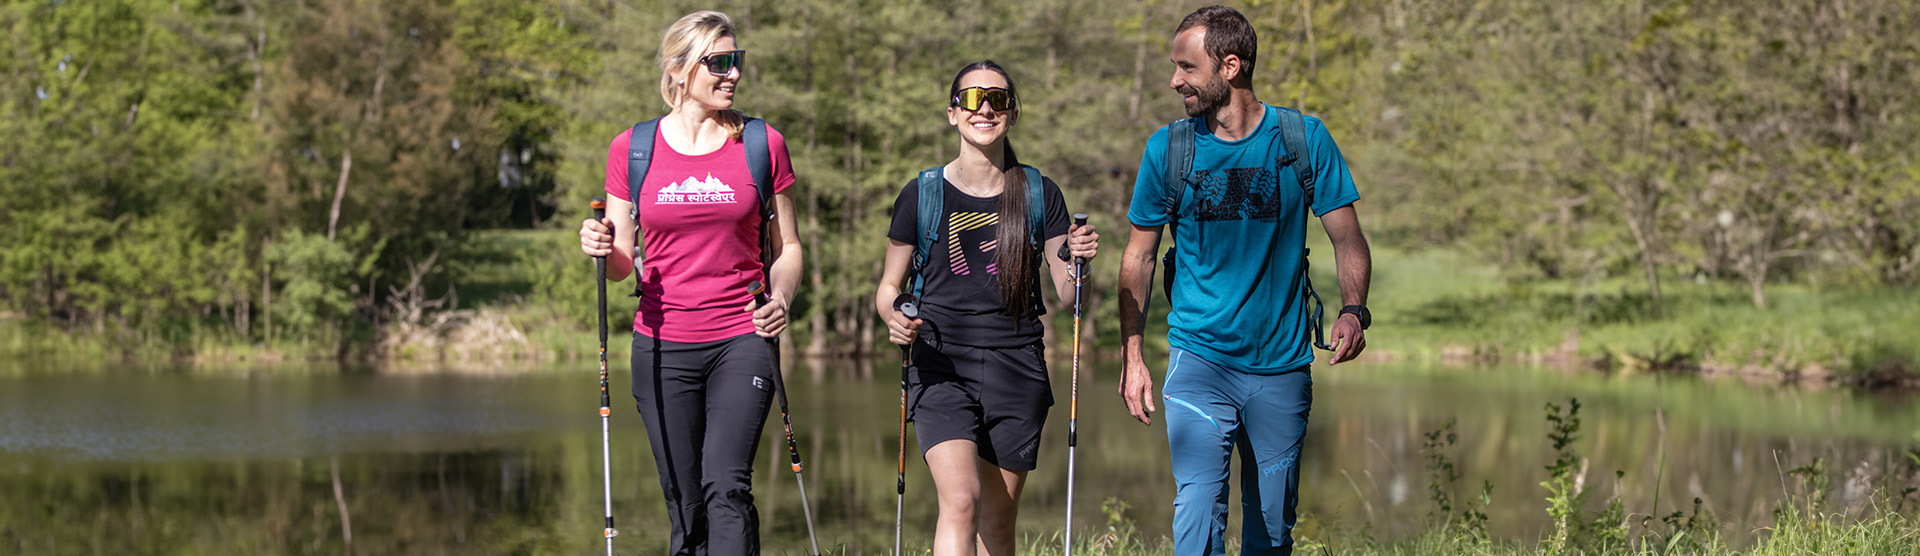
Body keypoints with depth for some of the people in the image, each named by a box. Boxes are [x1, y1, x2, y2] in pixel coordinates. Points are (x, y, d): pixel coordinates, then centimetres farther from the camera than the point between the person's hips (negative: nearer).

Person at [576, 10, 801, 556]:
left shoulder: (763, 145, 3)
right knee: (685, 505, 4)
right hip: (662, 346, 1)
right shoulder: (630, 149, 4)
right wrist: (601, 248, -14)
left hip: (741, 338, -1)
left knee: (726, 486, -19)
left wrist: (780, 297, -11)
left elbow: (787, 246, 9)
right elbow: (623, 264, 9)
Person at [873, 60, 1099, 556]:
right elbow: (889, 286, 11)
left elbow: (1066, 296, 8)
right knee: (961, 500, -22)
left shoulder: (1040, 195, 7)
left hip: (1016, 370, 2)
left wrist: (1078, 260, -14)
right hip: (941, 368, -2)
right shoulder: (923, 194, 3)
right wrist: (895, 318, -12)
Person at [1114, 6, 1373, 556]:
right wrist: (1133, 356, 0)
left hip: (1282, 366, 1)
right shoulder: (1167, 148, 1)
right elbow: (1138, 257, 8)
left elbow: (1348, 239, 1)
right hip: (1198, 360, -1)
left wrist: (1353, 311, -19)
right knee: (1199, 507, -15)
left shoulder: (1303, 138, -2)